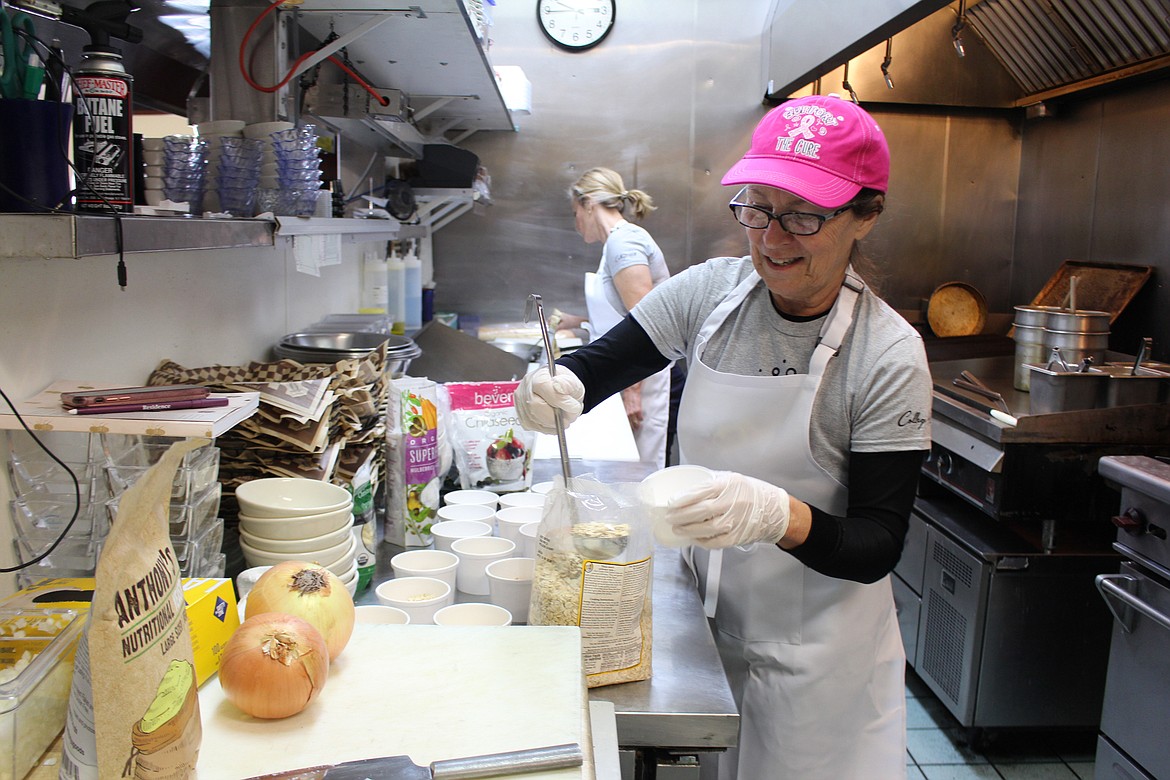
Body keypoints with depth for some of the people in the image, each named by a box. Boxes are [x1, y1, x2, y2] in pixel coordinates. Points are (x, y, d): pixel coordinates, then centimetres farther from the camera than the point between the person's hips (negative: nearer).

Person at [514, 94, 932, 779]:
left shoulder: (888, 355, -19)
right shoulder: (710, 291, -9)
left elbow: (877, 548, -18)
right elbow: (596, 369, -2)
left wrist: (779, 516, -38)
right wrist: (557, 388, -26)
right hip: (702, 616, 4)